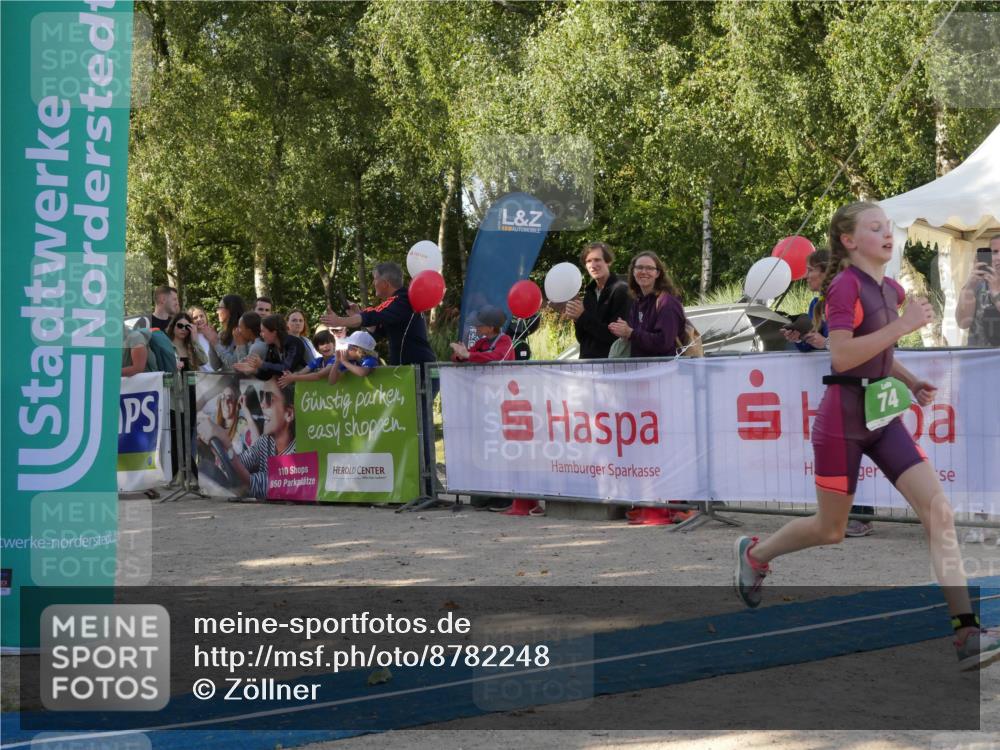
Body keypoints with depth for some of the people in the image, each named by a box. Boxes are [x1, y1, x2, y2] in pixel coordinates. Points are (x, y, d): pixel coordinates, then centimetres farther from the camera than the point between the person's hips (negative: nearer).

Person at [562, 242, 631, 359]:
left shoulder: (621, 290, -8)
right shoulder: (589, 292, 13)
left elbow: (616, 336, -16)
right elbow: (582, 339, 14)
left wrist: (583, 316, -16)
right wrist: (576, 319, -6)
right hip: (586, 361, 7)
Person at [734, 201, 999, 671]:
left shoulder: (891, 290, 12)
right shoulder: (845, 285, -12)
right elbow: (841, 356, -23)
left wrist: (910, 381, 7)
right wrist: (903, 325, -24)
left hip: (884, 416, 7)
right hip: (843, 417, -7)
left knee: (939, 510, -11)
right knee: (830, 530, 7)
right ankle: (754, 553, 38)